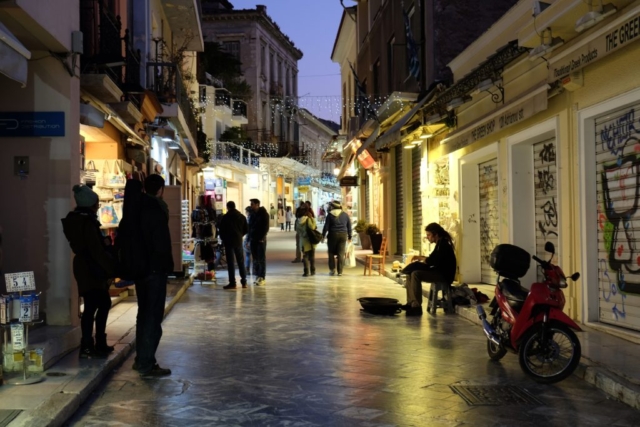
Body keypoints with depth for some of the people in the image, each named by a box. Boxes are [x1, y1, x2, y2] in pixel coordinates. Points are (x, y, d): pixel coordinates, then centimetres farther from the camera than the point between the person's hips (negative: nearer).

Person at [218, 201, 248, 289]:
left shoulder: (225, 217, -8)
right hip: (238, 241, 4)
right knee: (241, 261, 12)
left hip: (229, 241, -4)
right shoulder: (242, 217, 6)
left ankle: (232, 283, -5)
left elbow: (221, 230, -5)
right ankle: (244, 282, 14)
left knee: (230, 262, -2)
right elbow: (245, 230, 9)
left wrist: (223, 239, 12)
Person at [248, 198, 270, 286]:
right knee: (255, 259, 6)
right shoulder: (253, 214, 12)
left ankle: (262, 278, -4)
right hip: (253, 239, 6)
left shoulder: (264, 214, -5)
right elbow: (250, 227, 14)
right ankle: (258, 276, 11)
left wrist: (262, 237, -15)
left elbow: (266, 227, -9)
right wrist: (249, 239, 8)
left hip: (261, 239, -6)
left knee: (261, 258, -5)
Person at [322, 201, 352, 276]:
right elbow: (349, 226, 8)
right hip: (343, 235, 2)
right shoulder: (345, 214, 6)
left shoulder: (330, 215, -4)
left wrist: (323, 236, 2)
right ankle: (340, 271, 2)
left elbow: (326, 226, -5)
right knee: (341, 254, 3)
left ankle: (332, 269, 5)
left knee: (331, 253, 11)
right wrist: (349, 236, 14)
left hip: (333, 235, -2)